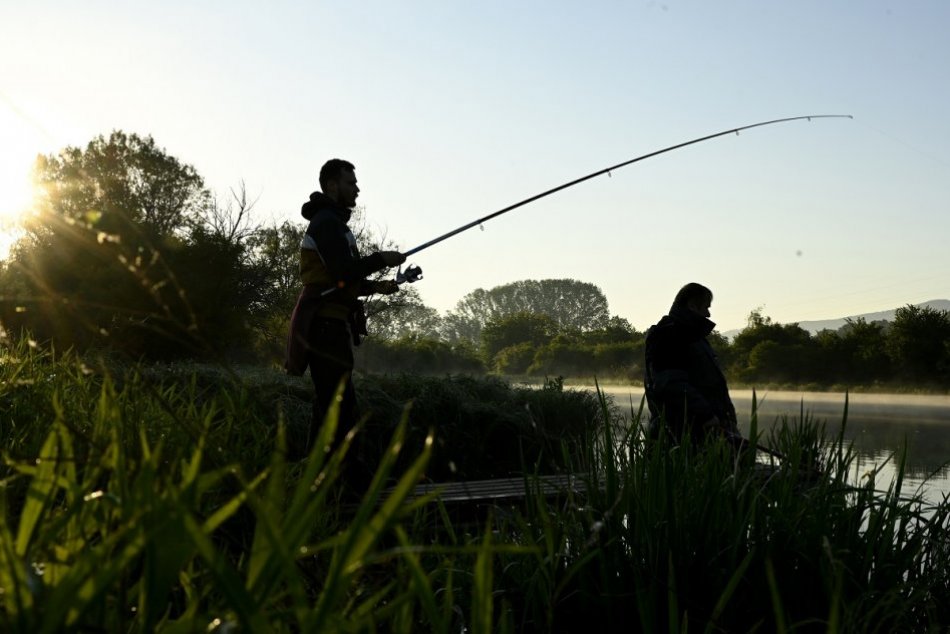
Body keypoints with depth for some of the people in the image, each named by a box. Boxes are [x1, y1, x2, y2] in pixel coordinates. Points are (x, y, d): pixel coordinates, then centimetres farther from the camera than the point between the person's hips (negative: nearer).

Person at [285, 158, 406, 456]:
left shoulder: (332, 223, 24)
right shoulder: (327, 222, -9)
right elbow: (344, 272, -21)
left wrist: (375, 286, 13)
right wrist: (381, 259, -10)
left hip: (329, 324, 11)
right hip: (327, 323, -11)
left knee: (328, 403, 12)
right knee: (340, 404, -14)